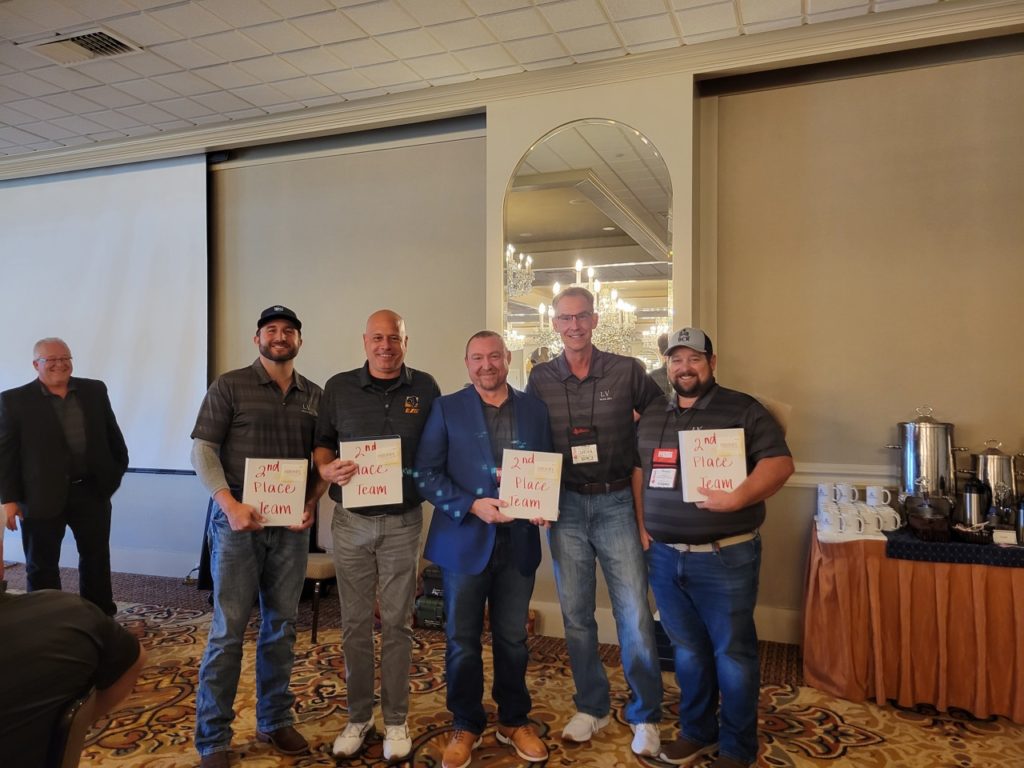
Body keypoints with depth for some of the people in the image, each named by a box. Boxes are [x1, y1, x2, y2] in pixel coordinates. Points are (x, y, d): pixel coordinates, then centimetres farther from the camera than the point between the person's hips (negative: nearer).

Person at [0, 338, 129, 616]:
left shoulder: (95, 390, 4)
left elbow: (111, 433, 12)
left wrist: (118, 470, 9)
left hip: (92, 491, 3)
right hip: (42, 497, -3)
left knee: (97, 557, 14)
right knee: (42, 565, 10)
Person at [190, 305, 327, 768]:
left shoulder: (315, 396, 9)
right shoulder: (229, 387, -1)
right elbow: (202, 450, -6)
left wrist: (312, 502, -5)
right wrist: (230, 503, -17)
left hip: (292, 525, 4)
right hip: (238, 521, -3)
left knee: (281, 626, 12)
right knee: (228, 630, 0)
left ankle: (275, 721, 27)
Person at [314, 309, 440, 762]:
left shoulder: (425, 388, 0)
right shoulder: (339, 388, 2)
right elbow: (321, 443, 8)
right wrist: (327, 469, -13)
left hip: (403, 521, -1)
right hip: (351, 520, 1)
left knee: (397, 622, 8)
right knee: (355, 622, 10)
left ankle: (396, 720, 22)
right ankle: (358, 717, 26)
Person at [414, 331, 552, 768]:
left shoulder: (535, 409, 7)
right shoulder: (447, 409, 0)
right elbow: (426, 473, -6)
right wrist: (472, 506, -17)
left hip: (518, 541, 2)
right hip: (465, 540, -1)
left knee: (513, 638, 14)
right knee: (462, 640, 10)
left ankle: (515, 721, 33)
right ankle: (465, 726, 29)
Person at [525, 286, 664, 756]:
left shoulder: (628, 372, -3)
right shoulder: (540, 380, 2)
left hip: (617, 504, -2)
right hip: (566, 507, 2)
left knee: (635, 616, 1)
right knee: (576, 614, 12)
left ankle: (645, 717, 21)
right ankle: (591, 707, 31)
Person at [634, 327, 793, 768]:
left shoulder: (743, 410, -5)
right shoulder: (651, 417, 11)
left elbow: (780, 462, -12)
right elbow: (639, 471, 17)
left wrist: (739, 498, -27)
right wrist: (641, 526, 7)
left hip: (724, 558, -4)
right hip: (664, 557, 5)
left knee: (732, 653, 6)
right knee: (687, 648, 17)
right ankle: (696, 732, 33)